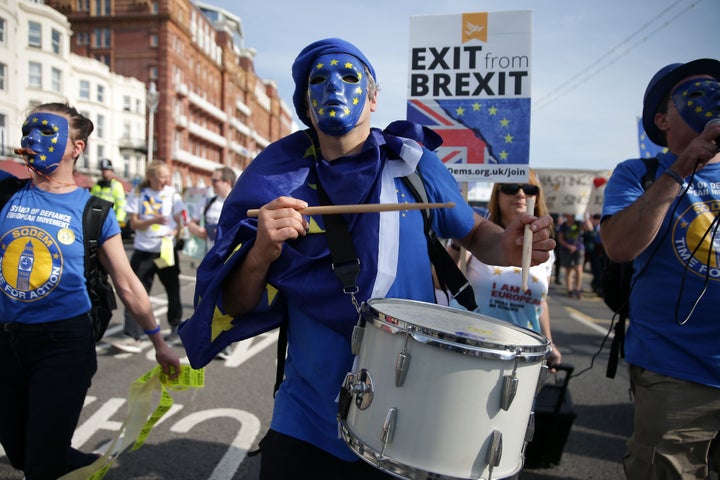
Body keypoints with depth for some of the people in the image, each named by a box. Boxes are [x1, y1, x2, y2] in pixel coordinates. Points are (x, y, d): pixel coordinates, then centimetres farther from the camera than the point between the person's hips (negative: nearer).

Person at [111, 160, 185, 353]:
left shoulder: (172, 194, -1)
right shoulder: (138, 193, -1)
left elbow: (179, 223, 2)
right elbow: (134, 223, -4)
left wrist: (173, 234, -20)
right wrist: (152, 221, -23)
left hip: (166, 250, 0)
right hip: (143, 251, 0)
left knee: (173, 291, 11)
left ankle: (176, 328, 31)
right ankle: (132, 337, -7)